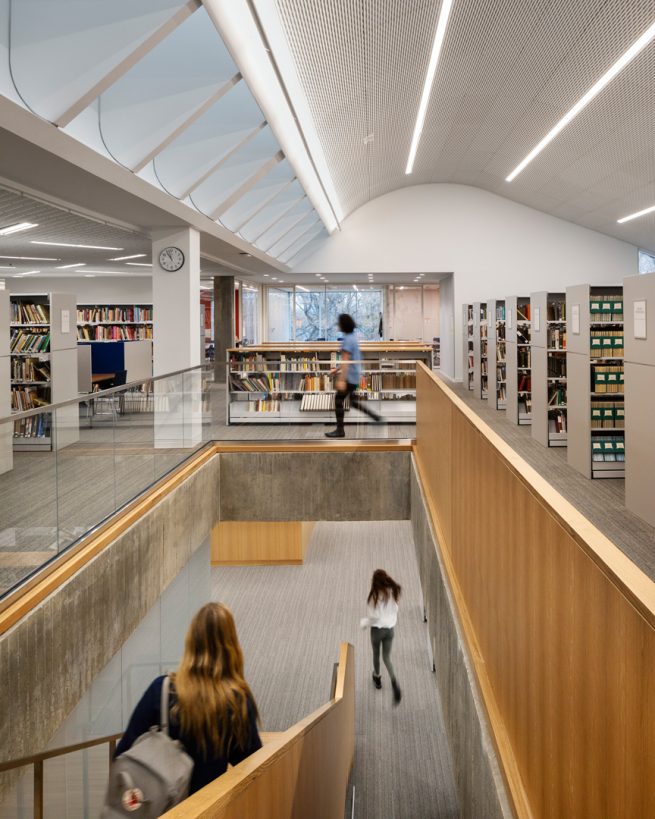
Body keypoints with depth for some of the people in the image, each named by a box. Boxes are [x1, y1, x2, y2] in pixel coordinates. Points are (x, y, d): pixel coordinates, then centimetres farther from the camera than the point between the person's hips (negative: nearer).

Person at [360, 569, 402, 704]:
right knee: (387, 657, 12)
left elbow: (374, 617, -20)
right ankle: (394, 682, -11)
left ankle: (377, 678, 45)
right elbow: (395, 611, 3)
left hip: (377, 629, -4)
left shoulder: (375, 596, -23)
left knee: (376, 654, 23)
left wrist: (364, 622, -2)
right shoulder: (393, 592, -8)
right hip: (390, 629, 4)